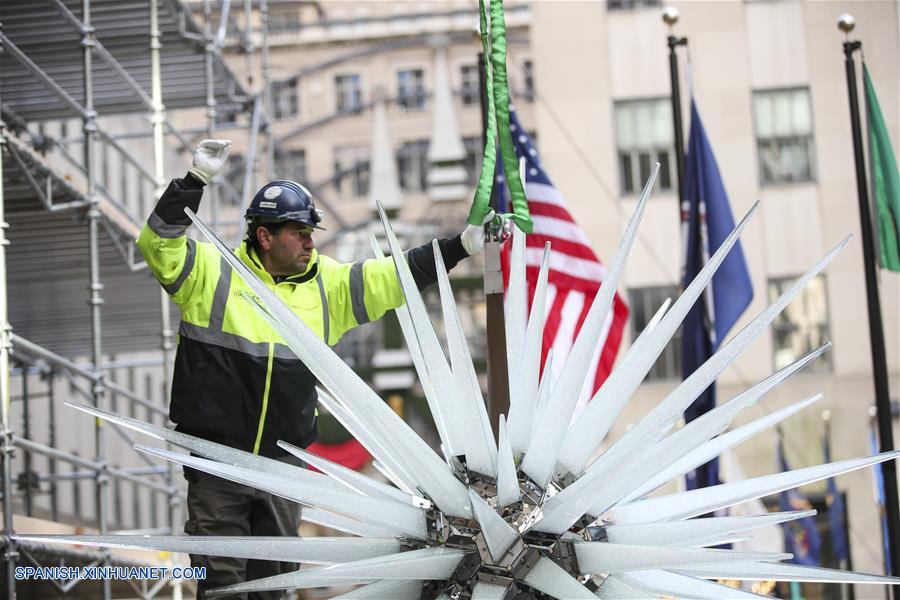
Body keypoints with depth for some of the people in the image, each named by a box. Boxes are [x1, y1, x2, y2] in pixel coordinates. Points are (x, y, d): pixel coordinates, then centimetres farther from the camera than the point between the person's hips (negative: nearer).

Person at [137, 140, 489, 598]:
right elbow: (160, 246, -15)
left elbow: (392, 278, 7)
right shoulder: (213, 272, -3)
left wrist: (460, 247, 0)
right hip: (217, 457, -4)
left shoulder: (326, 284, 9)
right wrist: (195, 182, -24)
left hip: (285, 459, 4)